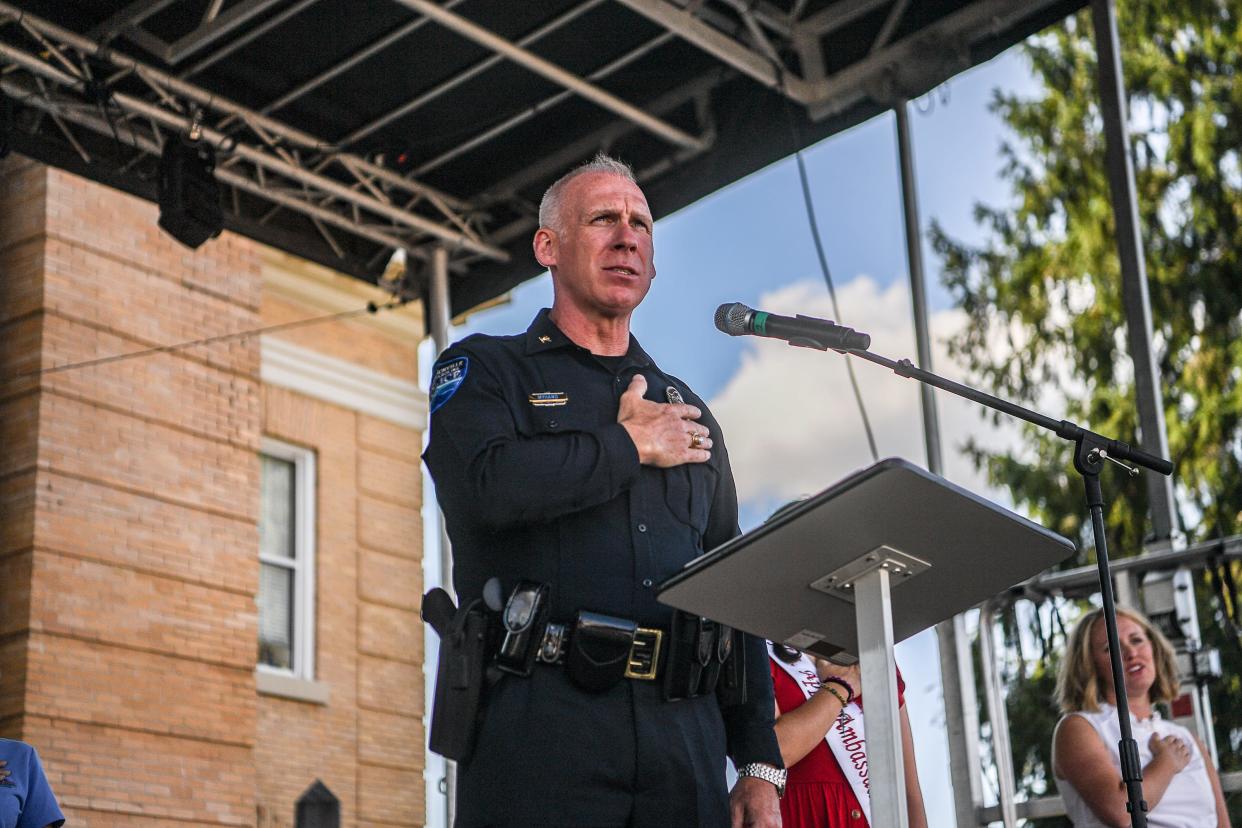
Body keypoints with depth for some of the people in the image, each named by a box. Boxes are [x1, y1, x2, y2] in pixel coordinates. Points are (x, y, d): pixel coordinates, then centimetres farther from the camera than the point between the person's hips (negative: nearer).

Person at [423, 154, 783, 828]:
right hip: (539, 719, -4)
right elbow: (487, 486, -15)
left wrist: (760, 763, 10)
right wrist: (631, 444, -1)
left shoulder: (685, 412, 22)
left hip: (687, 739, 4)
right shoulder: (484, 369, 8)